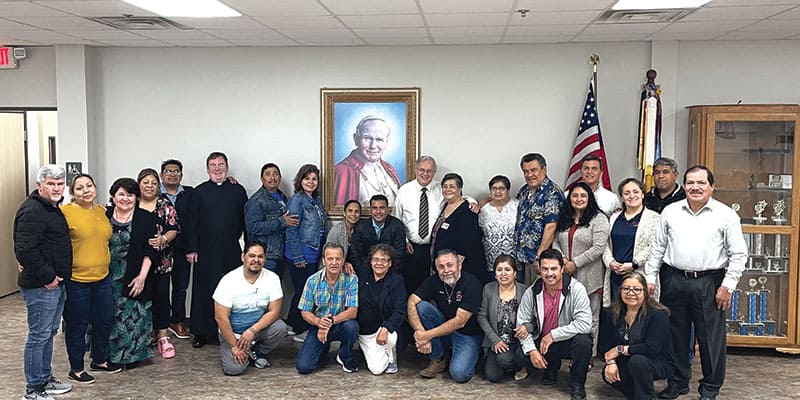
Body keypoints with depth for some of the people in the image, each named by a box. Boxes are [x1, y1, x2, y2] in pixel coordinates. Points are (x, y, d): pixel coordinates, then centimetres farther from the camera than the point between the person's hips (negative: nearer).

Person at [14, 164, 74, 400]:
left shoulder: (53, 208, 15)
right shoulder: (32, 211, -17)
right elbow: (25, 250, -25)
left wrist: (58, 277, 12)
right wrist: (47, 277, -21)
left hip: (56, 283, 10)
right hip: (40, 286, -10)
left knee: (48, 333, 18)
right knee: (39, 336, -2)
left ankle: (46, 379, 30)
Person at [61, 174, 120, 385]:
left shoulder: (102, 211, 8)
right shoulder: (66, 212, -11)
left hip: (102, 277, 6)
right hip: (76, 280, -6)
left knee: (104, 320, 15)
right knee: (77, 325, 6)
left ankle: (99, 360, 34)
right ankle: (76, 369, 21)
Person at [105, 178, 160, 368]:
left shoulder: (146, 219, -1)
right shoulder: (104, 216, 5)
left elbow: (150, 251, -4)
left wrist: (142, 276, -11)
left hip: (133, 279, -2)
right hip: (107, 278, 2)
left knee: (133, 316, 1)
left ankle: (131, 354, 17)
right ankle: (106, 354, 22)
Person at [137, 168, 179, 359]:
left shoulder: (165, 205, 5)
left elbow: (174, 229, 1)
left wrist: (163, 239, -19)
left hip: (161, 259, -1)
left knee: (161, 295, -1)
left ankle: (163, 336, 4)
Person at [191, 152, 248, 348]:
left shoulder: (237, 190, 8)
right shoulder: (199, 192, 6)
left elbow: (246, 220, 8)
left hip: (232, 251, 1)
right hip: (206, 252, 0)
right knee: (204, 290, 3)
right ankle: (202, 333, 12)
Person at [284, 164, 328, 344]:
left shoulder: (316, 201, 13)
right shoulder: (297, 200, -11)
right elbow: (291, 230, -16)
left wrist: (322, 253, 15)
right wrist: (298, 258, -18)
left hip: (314, 255, 8)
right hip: (300, 256, -8)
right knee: (302, 292, -2)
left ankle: (295, 325, 25)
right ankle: (299, 331, 10)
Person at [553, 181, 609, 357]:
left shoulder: (598, 218, -6)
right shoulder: (564, 219, 13)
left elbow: (599, 247, -15)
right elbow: (556, 242, 14)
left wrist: (575, 263, -14)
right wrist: (562, 259, -5)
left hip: (590, 277, -5)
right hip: (566, 277, 5)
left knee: (590, 319, 4)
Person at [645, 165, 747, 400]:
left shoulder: (726, 215, 0)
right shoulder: (670, 212, 8)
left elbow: (738, 254, 0)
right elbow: (657, 248, 11)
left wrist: (727, 286, -6)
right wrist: (650, 278, 6)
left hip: (709, 284, -3)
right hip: (674, 281, 3)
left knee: (711, 337, 3)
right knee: (675, 334, 11)